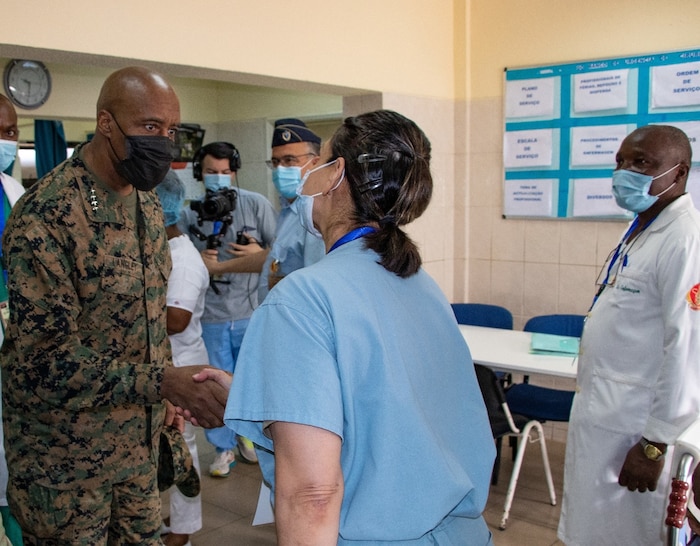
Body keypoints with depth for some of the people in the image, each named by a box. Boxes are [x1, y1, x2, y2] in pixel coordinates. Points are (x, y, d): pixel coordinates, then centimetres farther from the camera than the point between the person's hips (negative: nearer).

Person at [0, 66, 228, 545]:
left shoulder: (148, 202, 5)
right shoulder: (45, 215, -21)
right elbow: (47, 358, -25)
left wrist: (167, 389, 10)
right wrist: (162, 383, -31)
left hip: (139, 439, 7)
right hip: (64, 454, -7)